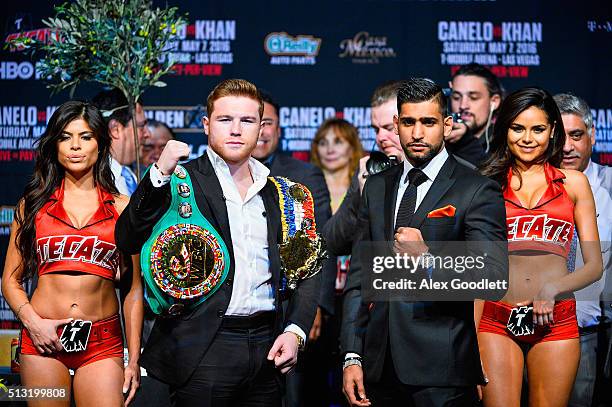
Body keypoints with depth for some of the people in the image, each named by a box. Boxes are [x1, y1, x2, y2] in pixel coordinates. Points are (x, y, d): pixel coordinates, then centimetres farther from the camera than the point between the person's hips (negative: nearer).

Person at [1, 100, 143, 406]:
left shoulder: (122, 208, 7)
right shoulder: (34, 204, 9)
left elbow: (133, 289, 7)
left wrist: (134, 360, 3)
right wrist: (32, 322, -9)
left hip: (103, 344, 0)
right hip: (43, 340, 1)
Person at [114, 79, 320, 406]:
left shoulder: (279, 193, 12)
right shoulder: (182, 181, 0)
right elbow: (128, 241, -12)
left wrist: (295, 331, 0)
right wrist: (159, 175, -24)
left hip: (266, 348, 4)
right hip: (203, 350, -4)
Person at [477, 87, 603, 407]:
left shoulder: (573, 182, 9)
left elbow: (594, 266, 7)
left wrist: (553, 288, -12)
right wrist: (470, 337, 1)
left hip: (556, 322, 0)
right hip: (497, 321, 0)